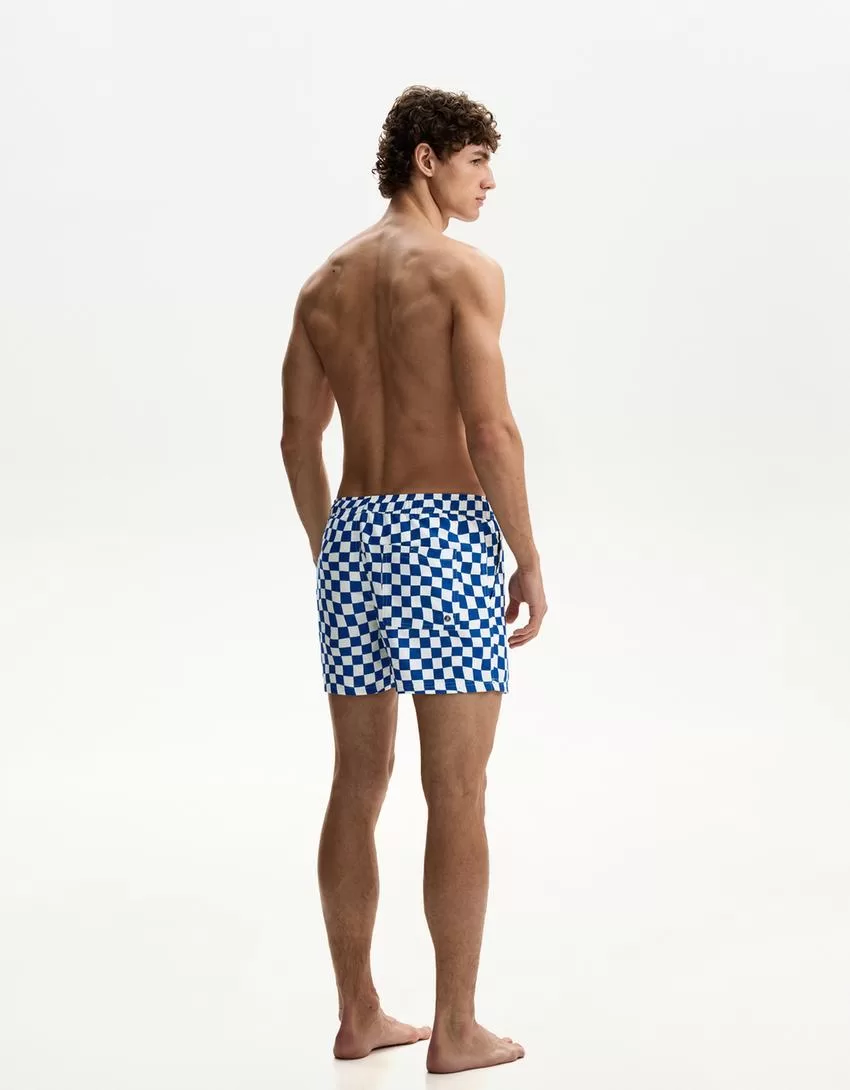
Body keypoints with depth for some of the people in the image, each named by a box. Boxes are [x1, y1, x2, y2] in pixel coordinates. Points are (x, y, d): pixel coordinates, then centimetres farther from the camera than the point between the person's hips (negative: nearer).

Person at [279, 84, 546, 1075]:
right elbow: (491, 430, -16)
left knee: (358, 786, 12)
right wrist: (531, 560, -7)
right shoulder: (466, 269, -9)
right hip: (445, 537, -7)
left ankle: (359, 1015, 19)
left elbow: (298, 440, 14)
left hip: (351, 538, 7)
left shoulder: (326, 281, 13)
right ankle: (456, 1032, 7)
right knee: (457, 797, 0)